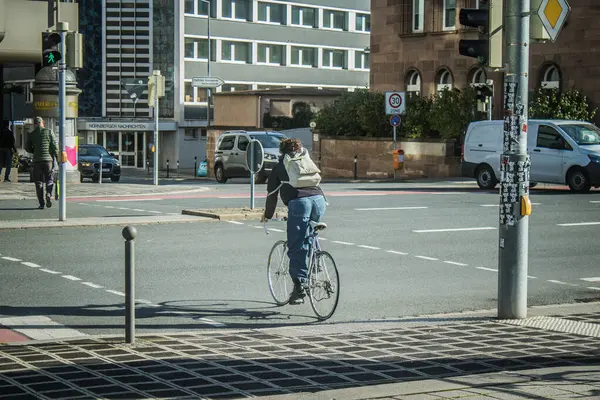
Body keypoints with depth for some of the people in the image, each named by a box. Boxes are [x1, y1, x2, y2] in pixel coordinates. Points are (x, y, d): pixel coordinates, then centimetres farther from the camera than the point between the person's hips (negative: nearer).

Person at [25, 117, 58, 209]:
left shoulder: (31, 134, 5)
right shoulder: (49, 132, 1)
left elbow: (27, 148, 10)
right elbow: (54, 146, -3)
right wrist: (58, 158, 1)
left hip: (37, 160, 1)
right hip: (48, 159, -1)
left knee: (38, 182, 6)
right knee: (49, 179, 12)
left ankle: (41, 203, 1)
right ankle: (48, 193, -17)